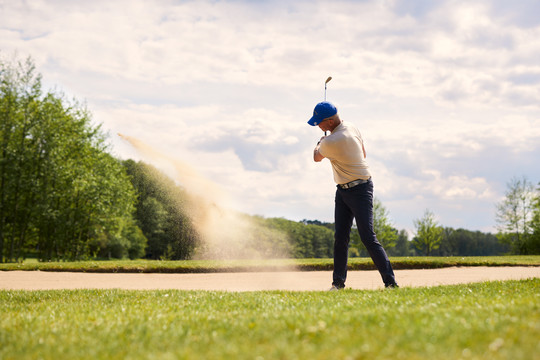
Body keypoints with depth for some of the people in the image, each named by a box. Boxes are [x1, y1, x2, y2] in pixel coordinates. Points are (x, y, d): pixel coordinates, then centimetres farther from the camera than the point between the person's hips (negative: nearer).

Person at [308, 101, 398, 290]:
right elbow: (362, 153, 17)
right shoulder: (352, 128, 3)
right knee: (340, 237, 7)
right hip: (342, 190, 10)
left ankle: (390, 281, -9)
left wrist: (319, 143, 19)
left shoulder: (330, 142, -23)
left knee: (368, 237, -11)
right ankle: (338, 282, 12)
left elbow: (317, 157, -2)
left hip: (360, 190, -10)